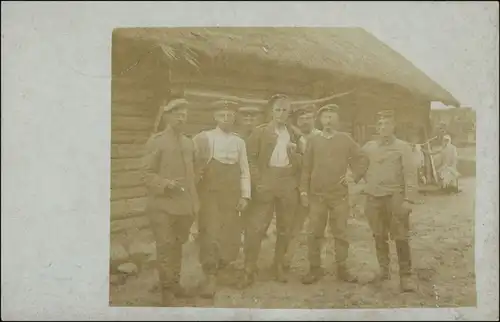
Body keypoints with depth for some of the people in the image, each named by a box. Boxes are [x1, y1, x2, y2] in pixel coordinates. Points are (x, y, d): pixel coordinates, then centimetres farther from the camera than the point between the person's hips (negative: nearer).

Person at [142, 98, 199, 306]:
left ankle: (175, 283, 26)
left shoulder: (189, 143, 15)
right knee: (165, 246, -2)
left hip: (185, 204, 5)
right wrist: (166, 184, -21)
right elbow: (147, 174, -6)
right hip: (163, 204, -5)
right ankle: (166, 288, 11)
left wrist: (194, 200, 12)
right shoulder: (156, 141, -2)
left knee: (178, 245, 14)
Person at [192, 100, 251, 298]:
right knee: (211, 234, -10)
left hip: (231, 196, 4)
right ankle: (210, 279, 1)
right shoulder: (204, 138, -1)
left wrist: (245, 196, 3)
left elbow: (244, 171, 9)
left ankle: (213, 271, 27)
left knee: (231, 239, 4)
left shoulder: (239, 142, 10)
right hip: (210, 193, -3)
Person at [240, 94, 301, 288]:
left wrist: (295, 154, -7)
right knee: (255, 227, -7)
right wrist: (257, 181, -12)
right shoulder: (260, 132, 3)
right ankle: (249, 270, 1)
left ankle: (279, 266, 23)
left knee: (285, 229, 8)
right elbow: (250, 158, -3)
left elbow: (299, 163, 15)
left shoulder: (294, 134, 13)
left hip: (288, 186, 3)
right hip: (266, 184, -3)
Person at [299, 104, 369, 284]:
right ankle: (315, 269, 12)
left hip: (340, 195, 0)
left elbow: (362, 160, 12)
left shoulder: (346, 139, 6)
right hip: (317, 195, 1)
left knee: (341, 233, 4)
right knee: (314, 234, 2)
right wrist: (303, 191, 0)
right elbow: (306, 168, 6)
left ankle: (342, 268, 16)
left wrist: (354, 176, -1)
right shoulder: (313, 141, 7)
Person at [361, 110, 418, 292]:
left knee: (401, 238, -4)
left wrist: (408, 199, -13)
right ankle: (384, 270, 24)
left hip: (395, 196, -3)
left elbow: (410, 174, -5)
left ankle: (405, 276, 5)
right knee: (379, 237, 11)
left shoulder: (402, 147, 0)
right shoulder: (369, 146, 9)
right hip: (373, 197, 3)